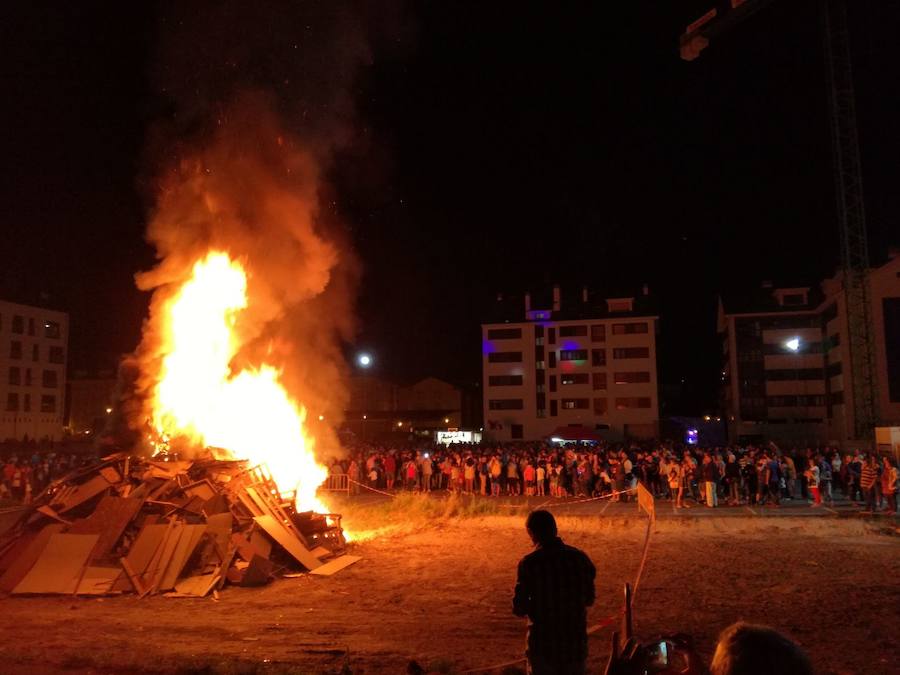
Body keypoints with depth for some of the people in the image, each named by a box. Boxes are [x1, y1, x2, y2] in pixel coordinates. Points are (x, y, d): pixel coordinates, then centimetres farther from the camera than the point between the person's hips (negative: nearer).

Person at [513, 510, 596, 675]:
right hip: (576, 642, 3)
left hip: (543, 645, -3)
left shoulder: (528, 563, -16)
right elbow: (589, 599, 7)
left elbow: (519, 609, -10)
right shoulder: (580, 557, -5)